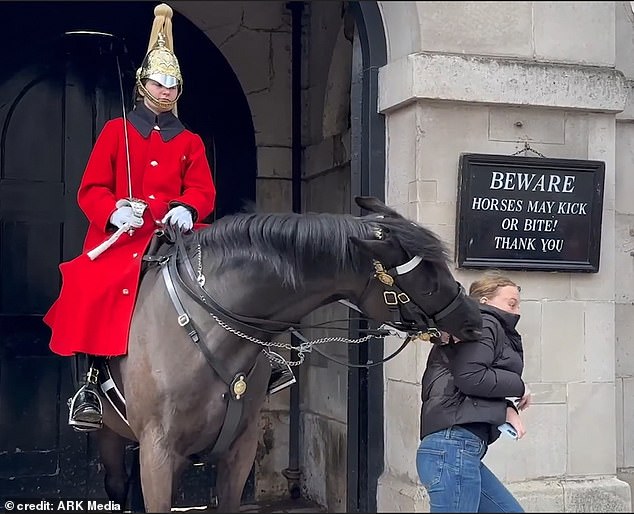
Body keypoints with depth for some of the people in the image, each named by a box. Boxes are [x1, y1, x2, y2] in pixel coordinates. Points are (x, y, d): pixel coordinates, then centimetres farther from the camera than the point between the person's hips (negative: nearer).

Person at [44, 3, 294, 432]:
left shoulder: (190, 142, 18)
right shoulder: (116, 131, 11)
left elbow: (203, 191, 7)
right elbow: (91, 188, 4)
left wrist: (186, 208, -18)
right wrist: (115, 212, -18)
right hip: (120, 236, -2)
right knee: (93, 289, -31)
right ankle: (90, 385, -22)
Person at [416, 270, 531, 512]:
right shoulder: (484, 324, -2)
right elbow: (470, 377, -18)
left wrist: (507, 409, -1)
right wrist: (518, 386, -4)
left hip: (462, 450, 11)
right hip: (454, 448, -11)